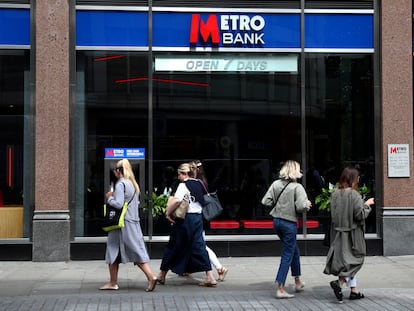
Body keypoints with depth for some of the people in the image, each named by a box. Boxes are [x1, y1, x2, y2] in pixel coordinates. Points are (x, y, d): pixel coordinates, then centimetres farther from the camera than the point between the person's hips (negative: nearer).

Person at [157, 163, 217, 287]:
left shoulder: (184, 185, -12)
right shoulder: (199, 185, 11)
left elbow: (176, 201, -27)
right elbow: (204, 201, 18)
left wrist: (168, 213, -16)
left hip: (185, 219, -6)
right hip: (198, 218, 6)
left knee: (173, 247, 6)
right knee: (199, 247, 7)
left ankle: (162, 275, 19)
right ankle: (210, 277, -1)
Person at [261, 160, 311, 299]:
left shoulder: (276, 184, 0)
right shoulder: (297, 187, -16)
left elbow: (265, 201, -1)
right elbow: (301, 207, -24)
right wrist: (307, 204, -3)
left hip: (277, 221, 7)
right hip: (289, 223, -7)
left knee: (295, 250, 25)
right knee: (287, 256, 2)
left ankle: (298, 282, 36)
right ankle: (280, 289, 0)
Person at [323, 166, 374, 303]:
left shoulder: (335, 193, 1)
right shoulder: (354, 194, -17)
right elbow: (360, 215, -17)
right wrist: (367, 204, 1)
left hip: (338, 232, 7)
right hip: (352, 233, -7)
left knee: (347, 261, 15)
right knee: (355, 259, 5)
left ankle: (354, 290, 21)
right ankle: (339, 282, -12)